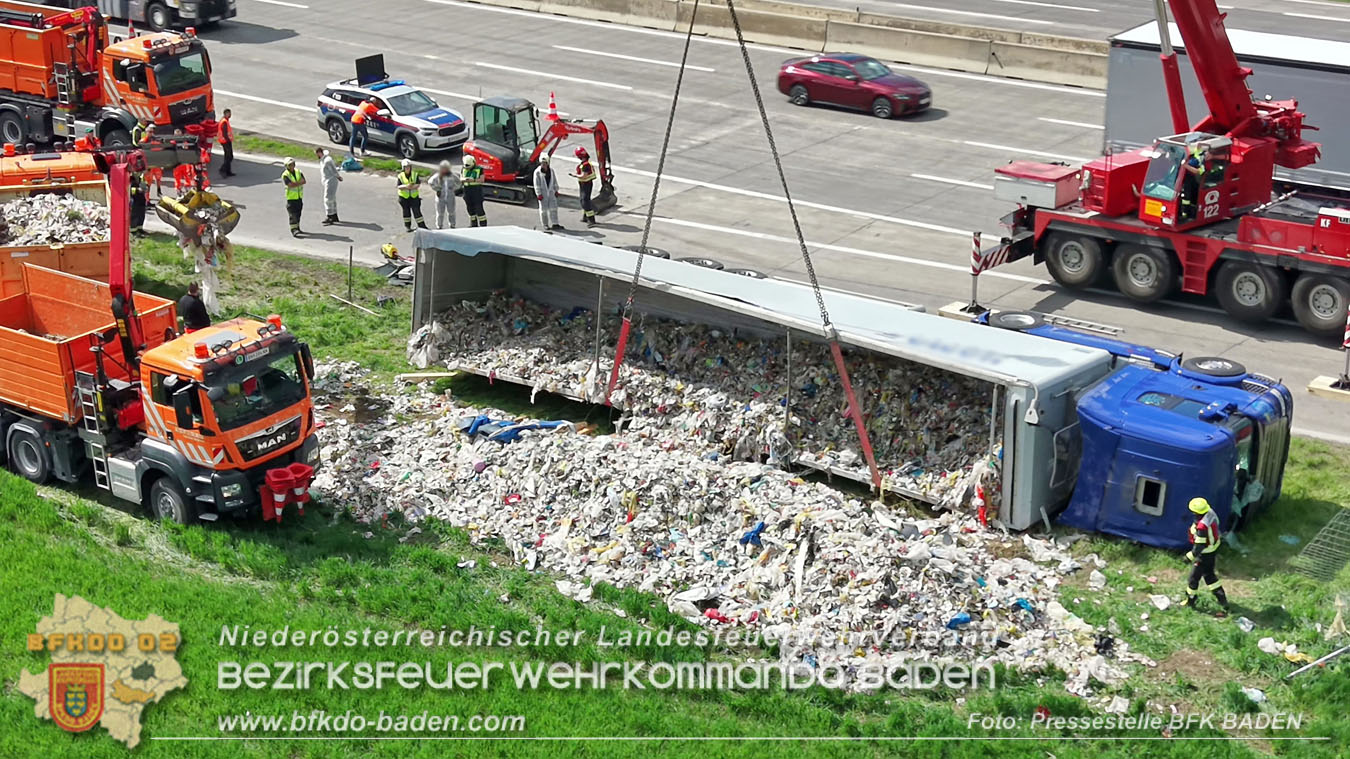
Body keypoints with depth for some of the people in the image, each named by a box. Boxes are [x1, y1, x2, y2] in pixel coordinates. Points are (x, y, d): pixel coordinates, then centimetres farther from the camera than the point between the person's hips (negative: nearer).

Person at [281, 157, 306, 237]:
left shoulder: (298, 172, 7)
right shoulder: (285, 175, -11)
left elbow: (303, 181, -6)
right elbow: (290, 185, -24)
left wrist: (295, 183, -20)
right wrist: (299, 183, -13)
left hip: (299, 197, 6)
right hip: (291, 198, -6)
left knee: (298, 214, 13)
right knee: (293, 215, -12)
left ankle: (297, 228, 25)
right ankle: (293, 230, -15)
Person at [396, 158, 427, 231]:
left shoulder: (415, 175, 0)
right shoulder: (401, 176, -2)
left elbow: (418, 184, -7)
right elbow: (399, 187, -8)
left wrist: (412, 187, -26)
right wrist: (406, 186, -26)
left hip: (414, 196, 0)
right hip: (404, 197, 0)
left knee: (417, 211, -3)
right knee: (406, 212, 9)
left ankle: (422, 226, -1)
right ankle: (407, 226, 23)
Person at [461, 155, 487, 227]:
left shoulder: (479, 169, -6)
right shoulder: (464, 169, 6)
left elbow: (482, 180, -11)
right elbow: (461, 179, 3)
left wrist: (473, 180, -24)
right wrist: (465, 179, -20)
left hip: (477, 191, -5)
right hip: (467, 191, 5)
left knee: (479, 208, -7)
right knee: (470, 208, 8)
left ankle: (483, 224, -1)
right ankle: (473, 224, 17)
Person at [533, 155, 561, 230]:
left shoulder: (551, 170, 5)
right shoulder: (537, 172, -9)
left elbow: (554, 181, 14)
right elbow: (537, 184, -9)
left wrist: (556, 190, 13)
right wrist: (539, 194, -12)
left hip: (551, 192, 4)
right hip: (543, 193, -4)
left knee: (553, 207, 2)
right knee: (544, 209, 2)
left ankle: (554, 224, 6)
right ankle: (545, 224, 12)